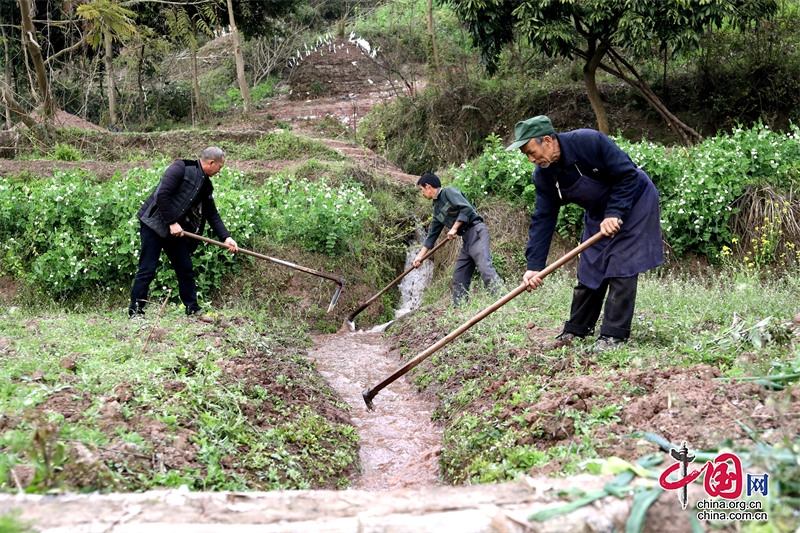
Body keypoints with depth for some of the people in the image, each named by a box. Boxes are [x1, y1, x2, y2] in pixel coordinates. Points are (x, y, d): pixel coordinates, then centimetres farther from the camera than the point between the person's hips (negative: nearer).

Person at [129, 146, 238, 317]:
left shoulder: (206, 185, 10)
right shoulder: (182, 168, -15)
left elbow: (212, 214, 11)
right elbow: (162, 195, -22)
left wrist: (226, 237, 0)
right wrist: (171, 223, -21)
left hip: (175, 229, 8)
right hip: (154, 224, -8)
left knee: (186, 270, 9)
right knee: (147, 270, -7)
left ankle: (193, 310, 18)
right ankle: (135, 311, 1)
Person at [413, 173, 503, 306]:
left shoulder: (449, 192, -4)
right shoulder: (437, 208, 21)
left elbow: (466, 208, -17)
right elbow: (432, 234, 26)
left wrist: (454, 229, -12)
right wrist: (420, 255, 24)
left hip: (476, 232, -10)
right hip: (467, 239, 10)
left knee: (484, 267, -24)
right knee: (459, 278, 7)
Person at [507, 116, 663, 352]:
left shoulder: (590, 142, -32)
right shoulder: (543, 176, -13)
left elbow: (628, 175, -25)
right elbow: (543, 219, -11)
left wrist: (614, 214, -28)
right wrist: (534, 265, -17)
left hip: (633, 200, -6)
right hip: (599, 213, 6)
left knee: (620, 268, -12)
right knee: (589, 270, 6)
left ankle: (614, 334, -8)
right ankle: (575, 330, 16)